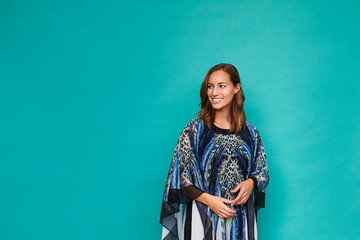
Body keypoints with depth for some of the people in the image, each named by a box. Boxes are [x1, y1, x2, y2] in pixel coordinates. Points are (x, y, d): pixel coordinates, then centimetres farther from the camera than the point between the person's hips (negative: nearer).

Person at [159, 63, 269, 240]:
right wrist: (208, 199, -16)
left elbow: (262, 172, 13)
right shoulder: (194, 129, -3)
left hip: (241, 218, 2)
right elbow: (180, 176, -3)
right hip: (203, 217, -2)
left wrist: (250, 183, -9)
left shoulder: (250, 132, 5)